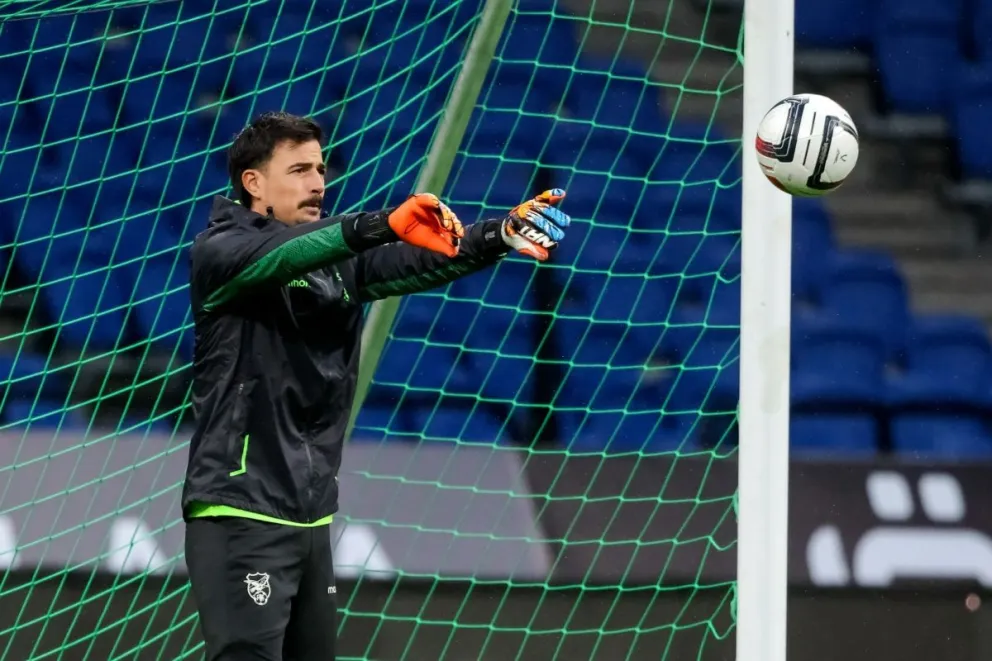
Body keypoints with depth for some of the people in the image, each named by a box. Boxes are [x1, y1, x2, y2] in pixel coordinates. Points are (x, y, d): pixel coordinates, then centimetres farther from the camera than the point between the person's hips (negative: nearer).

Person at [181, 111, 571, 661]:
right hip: (240, 516, -7)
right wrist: (384, 224, -40)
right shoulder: (219, 251, -4)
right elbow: (283, 255, -25)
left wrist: (502, 235, -21)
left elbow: (418, 262, -2)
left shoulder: (339, 260, 14)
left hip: (311, 519, 7)